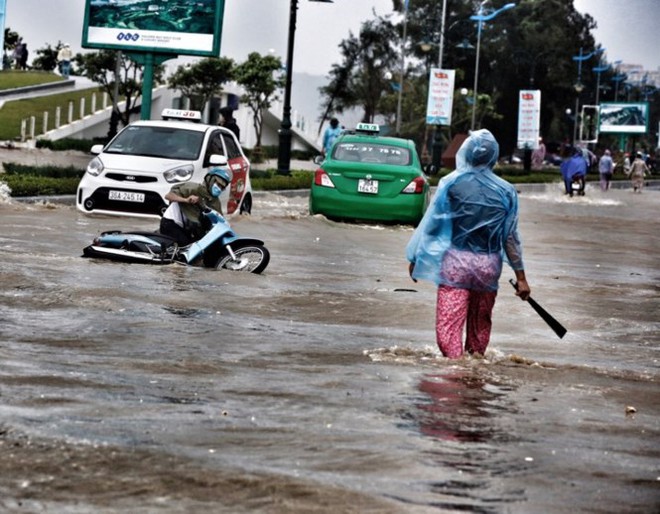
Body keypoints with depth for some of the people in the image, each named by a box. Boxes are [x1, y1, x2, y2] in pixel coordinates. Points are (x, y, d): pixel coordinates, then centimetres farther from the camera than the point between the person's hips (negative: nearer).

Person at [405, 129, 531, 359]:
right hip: (489, 264, 3)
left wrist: (415, 258, 8)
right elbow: (510, 237, 4)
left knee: (449, 323, -5)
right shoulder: (506, 191, 1)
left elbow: (431, 223, -2)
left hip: (456, 261, -3)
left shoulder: (452, 183, -5)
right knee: (480, 323, 17)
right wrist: (520, 277, 10)